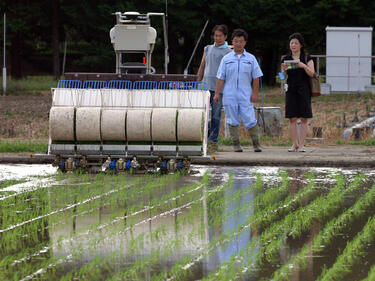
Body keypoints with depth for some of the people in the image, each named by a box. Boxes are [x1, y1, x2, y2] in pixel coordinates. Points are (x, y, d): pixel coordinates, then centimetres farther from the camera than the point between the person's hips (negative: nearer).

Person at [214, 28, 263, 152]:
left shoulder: (251, 59, 8)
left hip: (246, 95, -1)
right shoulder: (226, 59, 7)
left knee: (250, 120, -5)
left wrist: (254, 93, 0)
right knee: (232, 120, 3)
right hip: (230, 95, 1)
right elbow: (220, 78, 6)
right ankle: (236, 144, 11)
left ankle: (256, 143, 6)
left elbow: (256, 77, 8)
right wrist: (217, 93, 0)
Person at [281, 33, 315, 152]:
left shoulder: (307, 58, 5)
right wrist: (284, 70, -14)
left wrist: (303, 66, -22)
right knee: (292, 119, -2)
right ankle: (295, 144, 2)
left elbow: (311, 73, -5)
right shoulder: (285, 59, 10)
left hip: (304, 90, -2)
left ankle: (301, 144, -4)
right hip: (291, 90, 2)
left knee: (304, 119, -5)